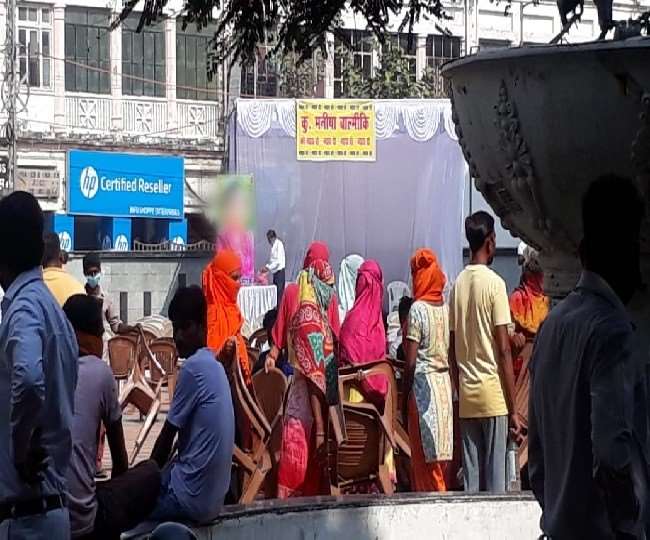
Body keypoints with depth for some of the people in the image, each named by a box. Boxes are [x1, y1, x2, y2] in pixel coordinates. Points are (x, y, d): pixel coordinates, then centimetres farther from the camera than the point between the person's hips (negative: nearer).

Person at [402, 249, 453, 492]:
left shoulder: (418, 309, -10)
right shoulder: (447, 308, 7)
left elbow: (411, 360, -13)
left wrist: (404, 395, -5)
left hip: (423, 383, -6)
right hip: (445, 382, 6)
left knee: (424, 456, 0)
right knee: (440, 457, 11)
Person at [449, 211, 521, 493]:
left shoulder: (458, 284, 8)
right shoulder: (495, 283, -8)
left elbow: (452, 349, 11)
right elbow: (503, 350, -11)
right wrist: (513, 409, -8)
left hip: (466, 395, 5)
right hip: (492, 395, -5)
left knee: (470, 477, 7)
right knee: (495, 478, -2)